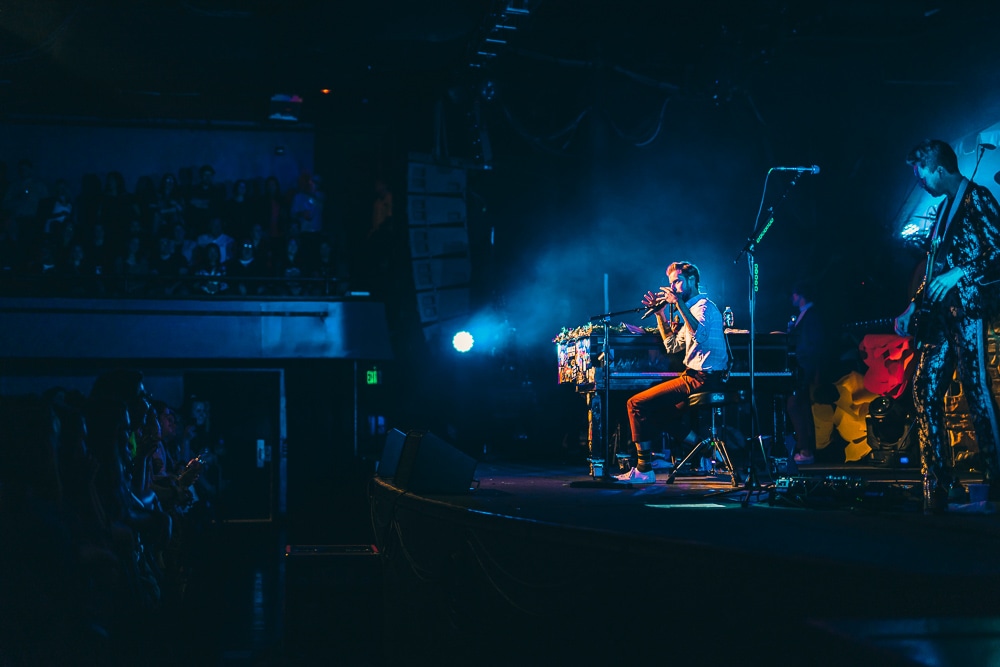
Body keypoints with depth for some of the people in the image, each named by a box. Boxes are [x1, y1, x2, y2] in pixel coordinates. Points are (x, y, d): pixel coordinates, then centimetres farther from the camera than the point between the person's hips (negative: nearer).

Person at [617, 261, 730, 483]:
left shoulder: (704, 305, -8)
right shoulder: (693, 308, 23)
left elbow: (699, 334, -29)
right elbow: (673, 346, 25)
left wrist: (678, 303, -26)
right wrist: (659, 313, 18)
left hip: (702, 379, -11)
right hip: (696, 376, 11)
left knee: (637, 404, -16)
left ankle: (644, 470, -16)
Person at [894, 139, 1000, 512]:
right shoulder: (944, 209, 23)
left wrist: (960, 274, -18)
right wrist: (913, 308, 22)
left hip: (967, 308, -9)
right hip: (941, 313, 9)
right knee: (926, 389, 3)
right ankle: (939, 484, 6)